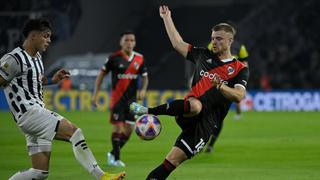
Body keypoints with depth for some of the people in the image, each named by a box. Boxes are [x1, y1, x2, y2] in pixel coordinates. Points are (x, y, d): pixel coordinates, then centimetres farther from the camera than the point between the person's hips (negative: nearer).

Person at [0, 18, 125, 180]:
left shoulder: (36, 57, 17)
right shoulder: (15, 59, -12)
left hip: (38, 112, 10)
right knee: (74, 132, -20)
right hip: (29, 112, -10)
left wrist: (51, 80, 19)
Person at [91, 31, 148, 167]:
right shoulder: (114, 58, -7)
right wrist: (95, 94, -5)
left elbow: (145, 77, 14)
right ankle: (115, 158, 6)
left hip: (132, 98, 4)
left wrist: (143, 89, -6)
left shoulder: (139, 59, 3)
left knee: (129, 129, 3)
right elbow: (101, 75, 0)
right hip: (117, 98, -4)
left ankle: (113, 153, 22)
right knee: (118, 127, -7)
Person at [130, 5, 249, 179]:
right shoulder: (203, 55, 17)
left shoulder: (240, 69, 5)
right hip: (188, 116, 2)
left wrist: (220, 86, -27)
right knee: (194, 105, -40)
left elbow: (239, 96, -10)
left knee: (172, 161, -14)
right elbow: (178, 44, 24)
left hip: (207, 122, -1)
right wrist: (167, 18, 26)